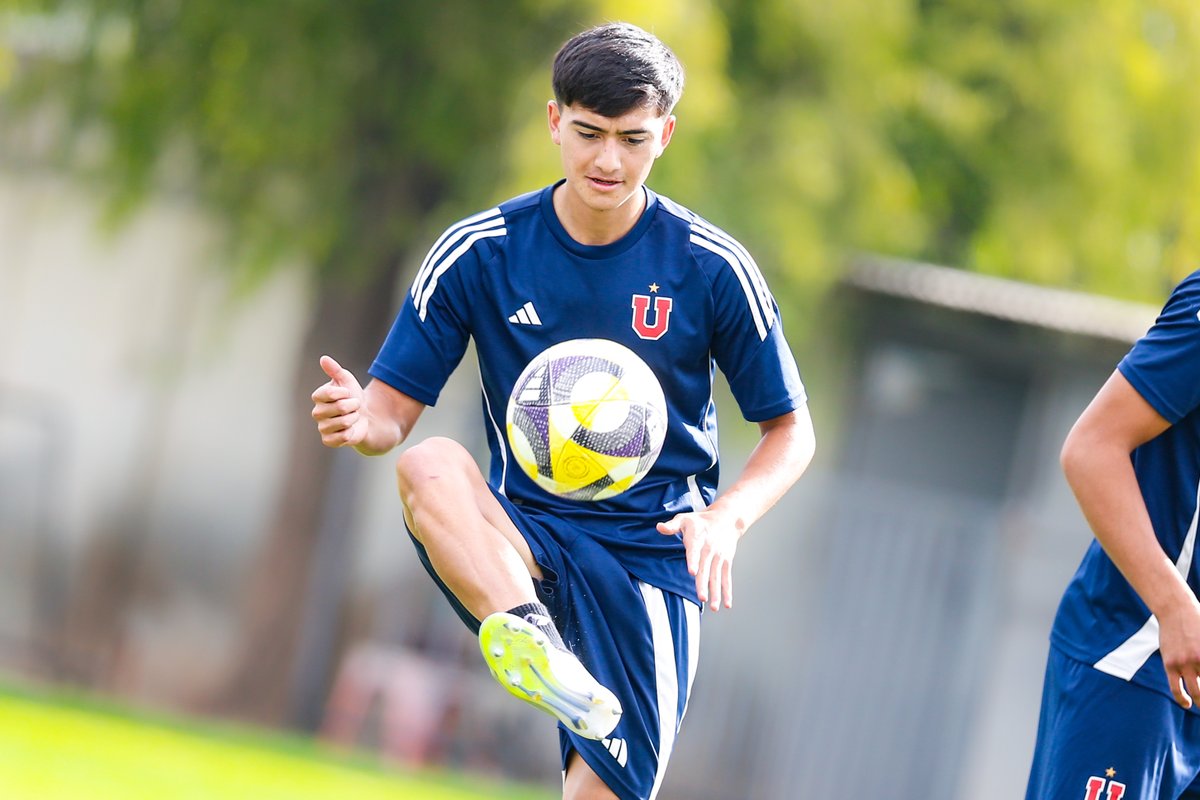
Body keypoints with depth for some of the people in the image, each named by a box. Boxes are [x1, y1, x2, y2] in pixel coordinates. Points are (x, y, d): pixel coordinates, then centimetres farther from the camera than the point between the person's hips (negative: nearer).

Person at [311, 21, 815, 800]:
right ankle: (532, 644, -52)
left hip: (652, 552, -1)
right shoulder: (478, 252, -1)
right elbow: (397, 406, 1)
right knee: (429, 465, -32)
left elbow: (790, 430, 6)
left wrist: (727, 517, -15)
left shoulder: (712, 268, -2)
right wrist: (363, 421, -24)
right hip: (516, 544, 1)